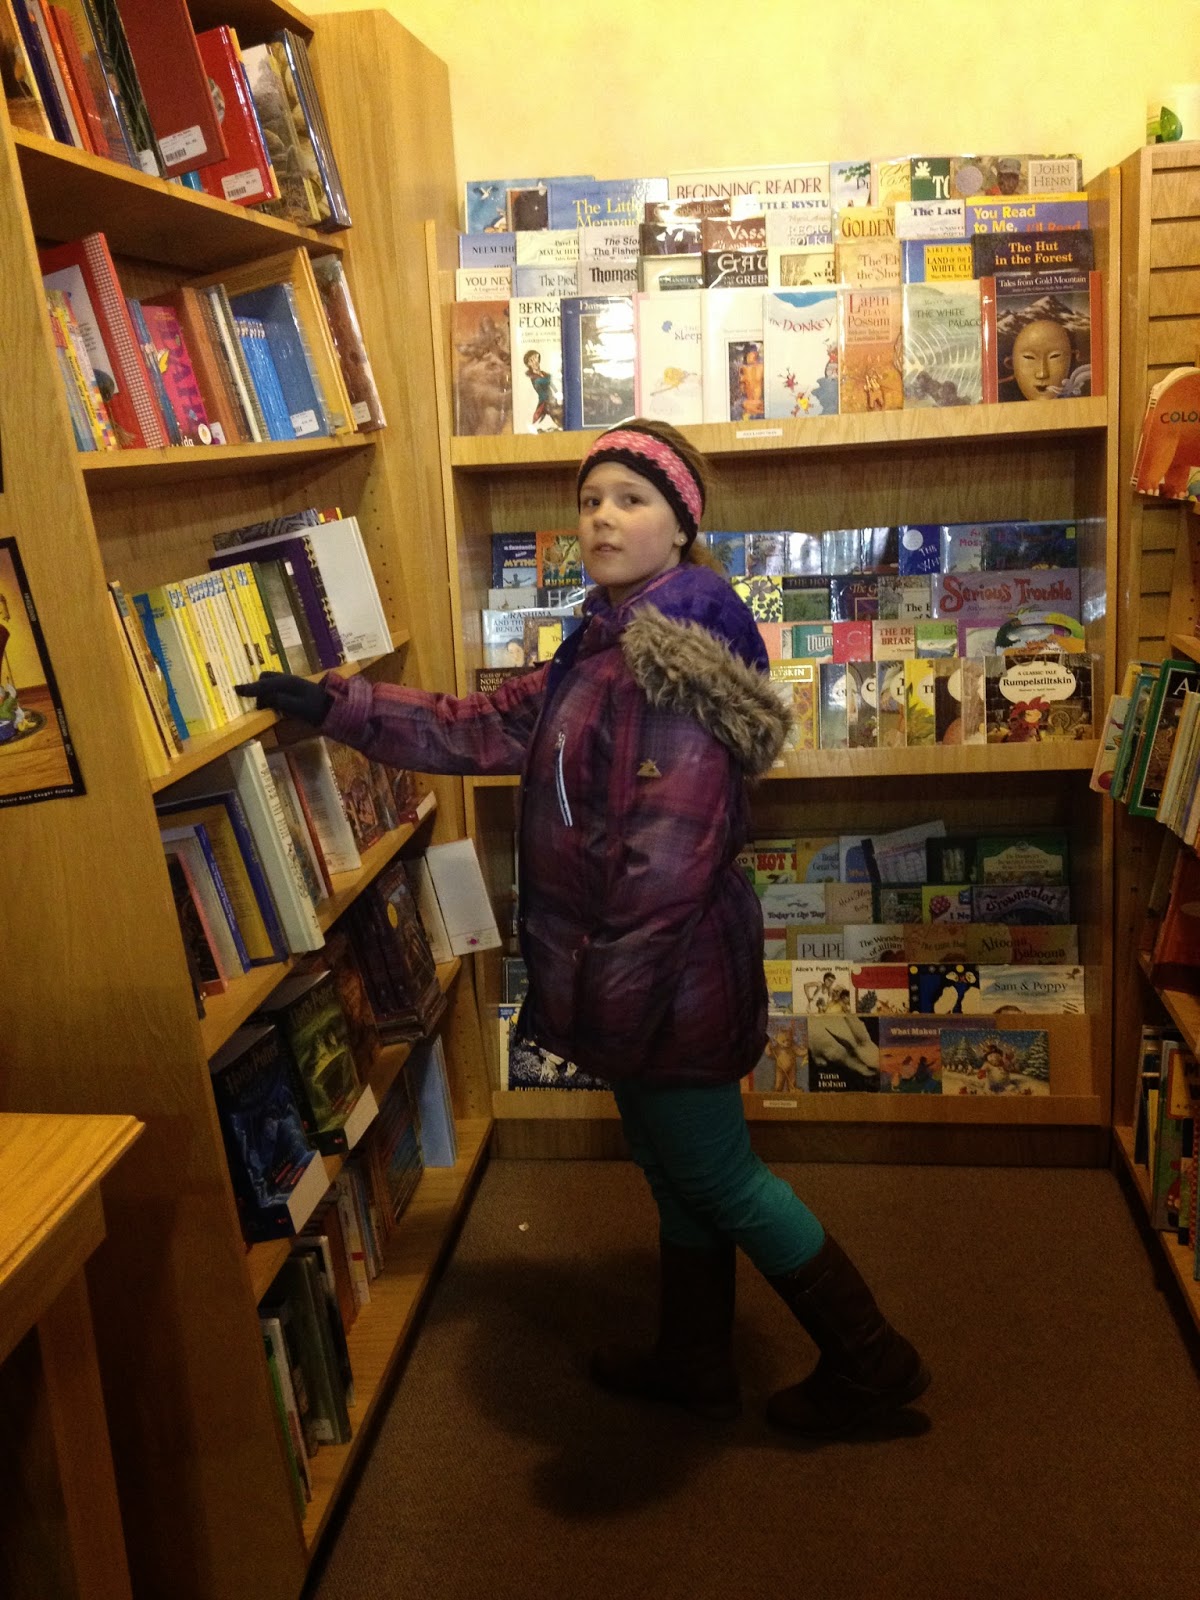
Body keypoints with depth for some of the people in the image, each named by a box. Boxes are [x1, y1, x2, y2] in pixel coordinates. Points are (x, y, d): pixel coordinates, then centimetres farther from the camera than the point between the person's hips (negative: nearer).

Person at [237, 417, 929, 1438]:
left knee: (719, 1179, 6)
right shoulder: (608, 647, 9)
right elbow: (483, 730, 12)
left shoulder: (679, 655, -22)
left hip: (670, 974, -9)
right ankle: (694, 1364, 39)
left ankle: (872, 1364, 25)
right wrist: (331, 704, 8)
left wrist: (607, 989, -23)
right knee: (677, 1169, 21)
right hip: (643, 967, 9)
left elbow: (669, 853, -26)